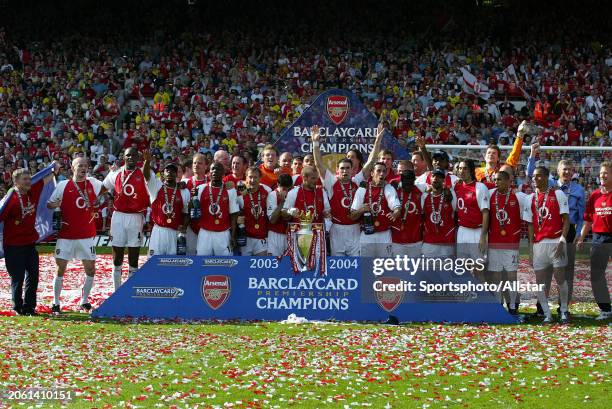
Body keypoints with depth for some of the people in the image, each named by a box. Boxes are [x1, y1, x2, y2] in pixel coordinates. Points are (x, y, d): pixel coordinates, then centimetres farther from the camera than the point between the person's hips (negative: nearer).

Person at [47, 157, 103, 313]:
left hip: (87, 235, 2)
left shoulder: (93, 184, 5)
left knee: (90, 269, 1)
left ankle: (84, 301, 16)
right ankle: (55, 303, 8)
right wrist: (54, 205, -22)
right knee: (60, 268, -1)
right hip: (66, 235, -2)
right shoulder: (63, 185, -2)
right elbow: (49, 204, 2)